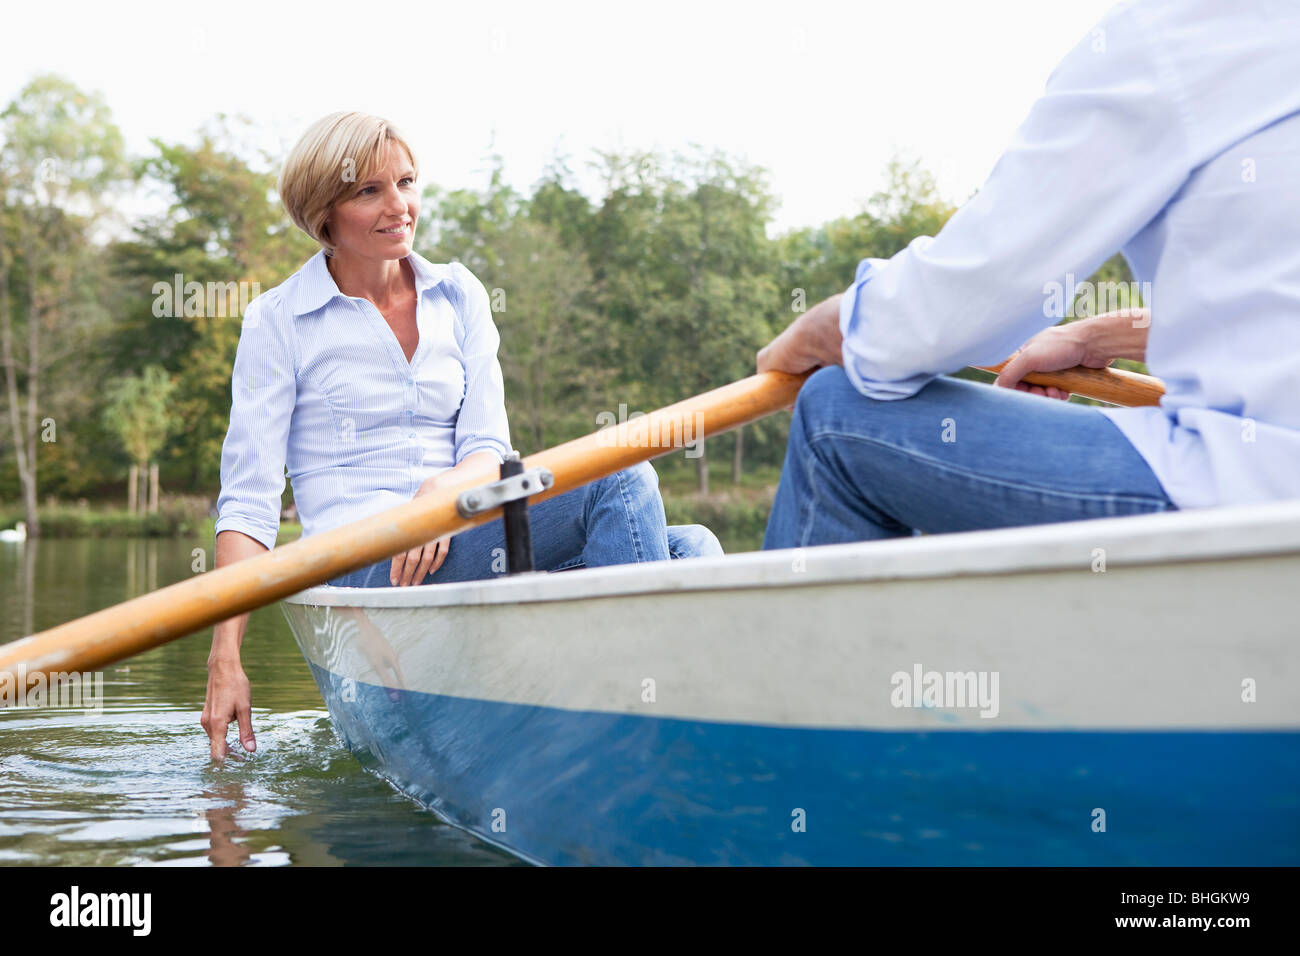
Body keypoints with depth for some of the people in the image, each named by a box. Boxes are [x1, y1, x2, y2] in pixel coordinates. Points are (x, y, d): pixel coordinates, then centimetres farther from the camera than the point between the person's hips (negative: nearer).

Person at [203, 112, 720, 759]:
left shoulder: (459, 297, 14)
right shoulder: (276, 322, 2)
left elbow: (489, 448, 4)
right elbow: (248, 500, -3)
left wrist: (447, 488, -21)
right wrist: (225, 661, -13)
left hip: (460, 542, 6)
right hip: (365, 566, -5)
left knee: (689, 548, -18)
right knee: (622, 481, -26)